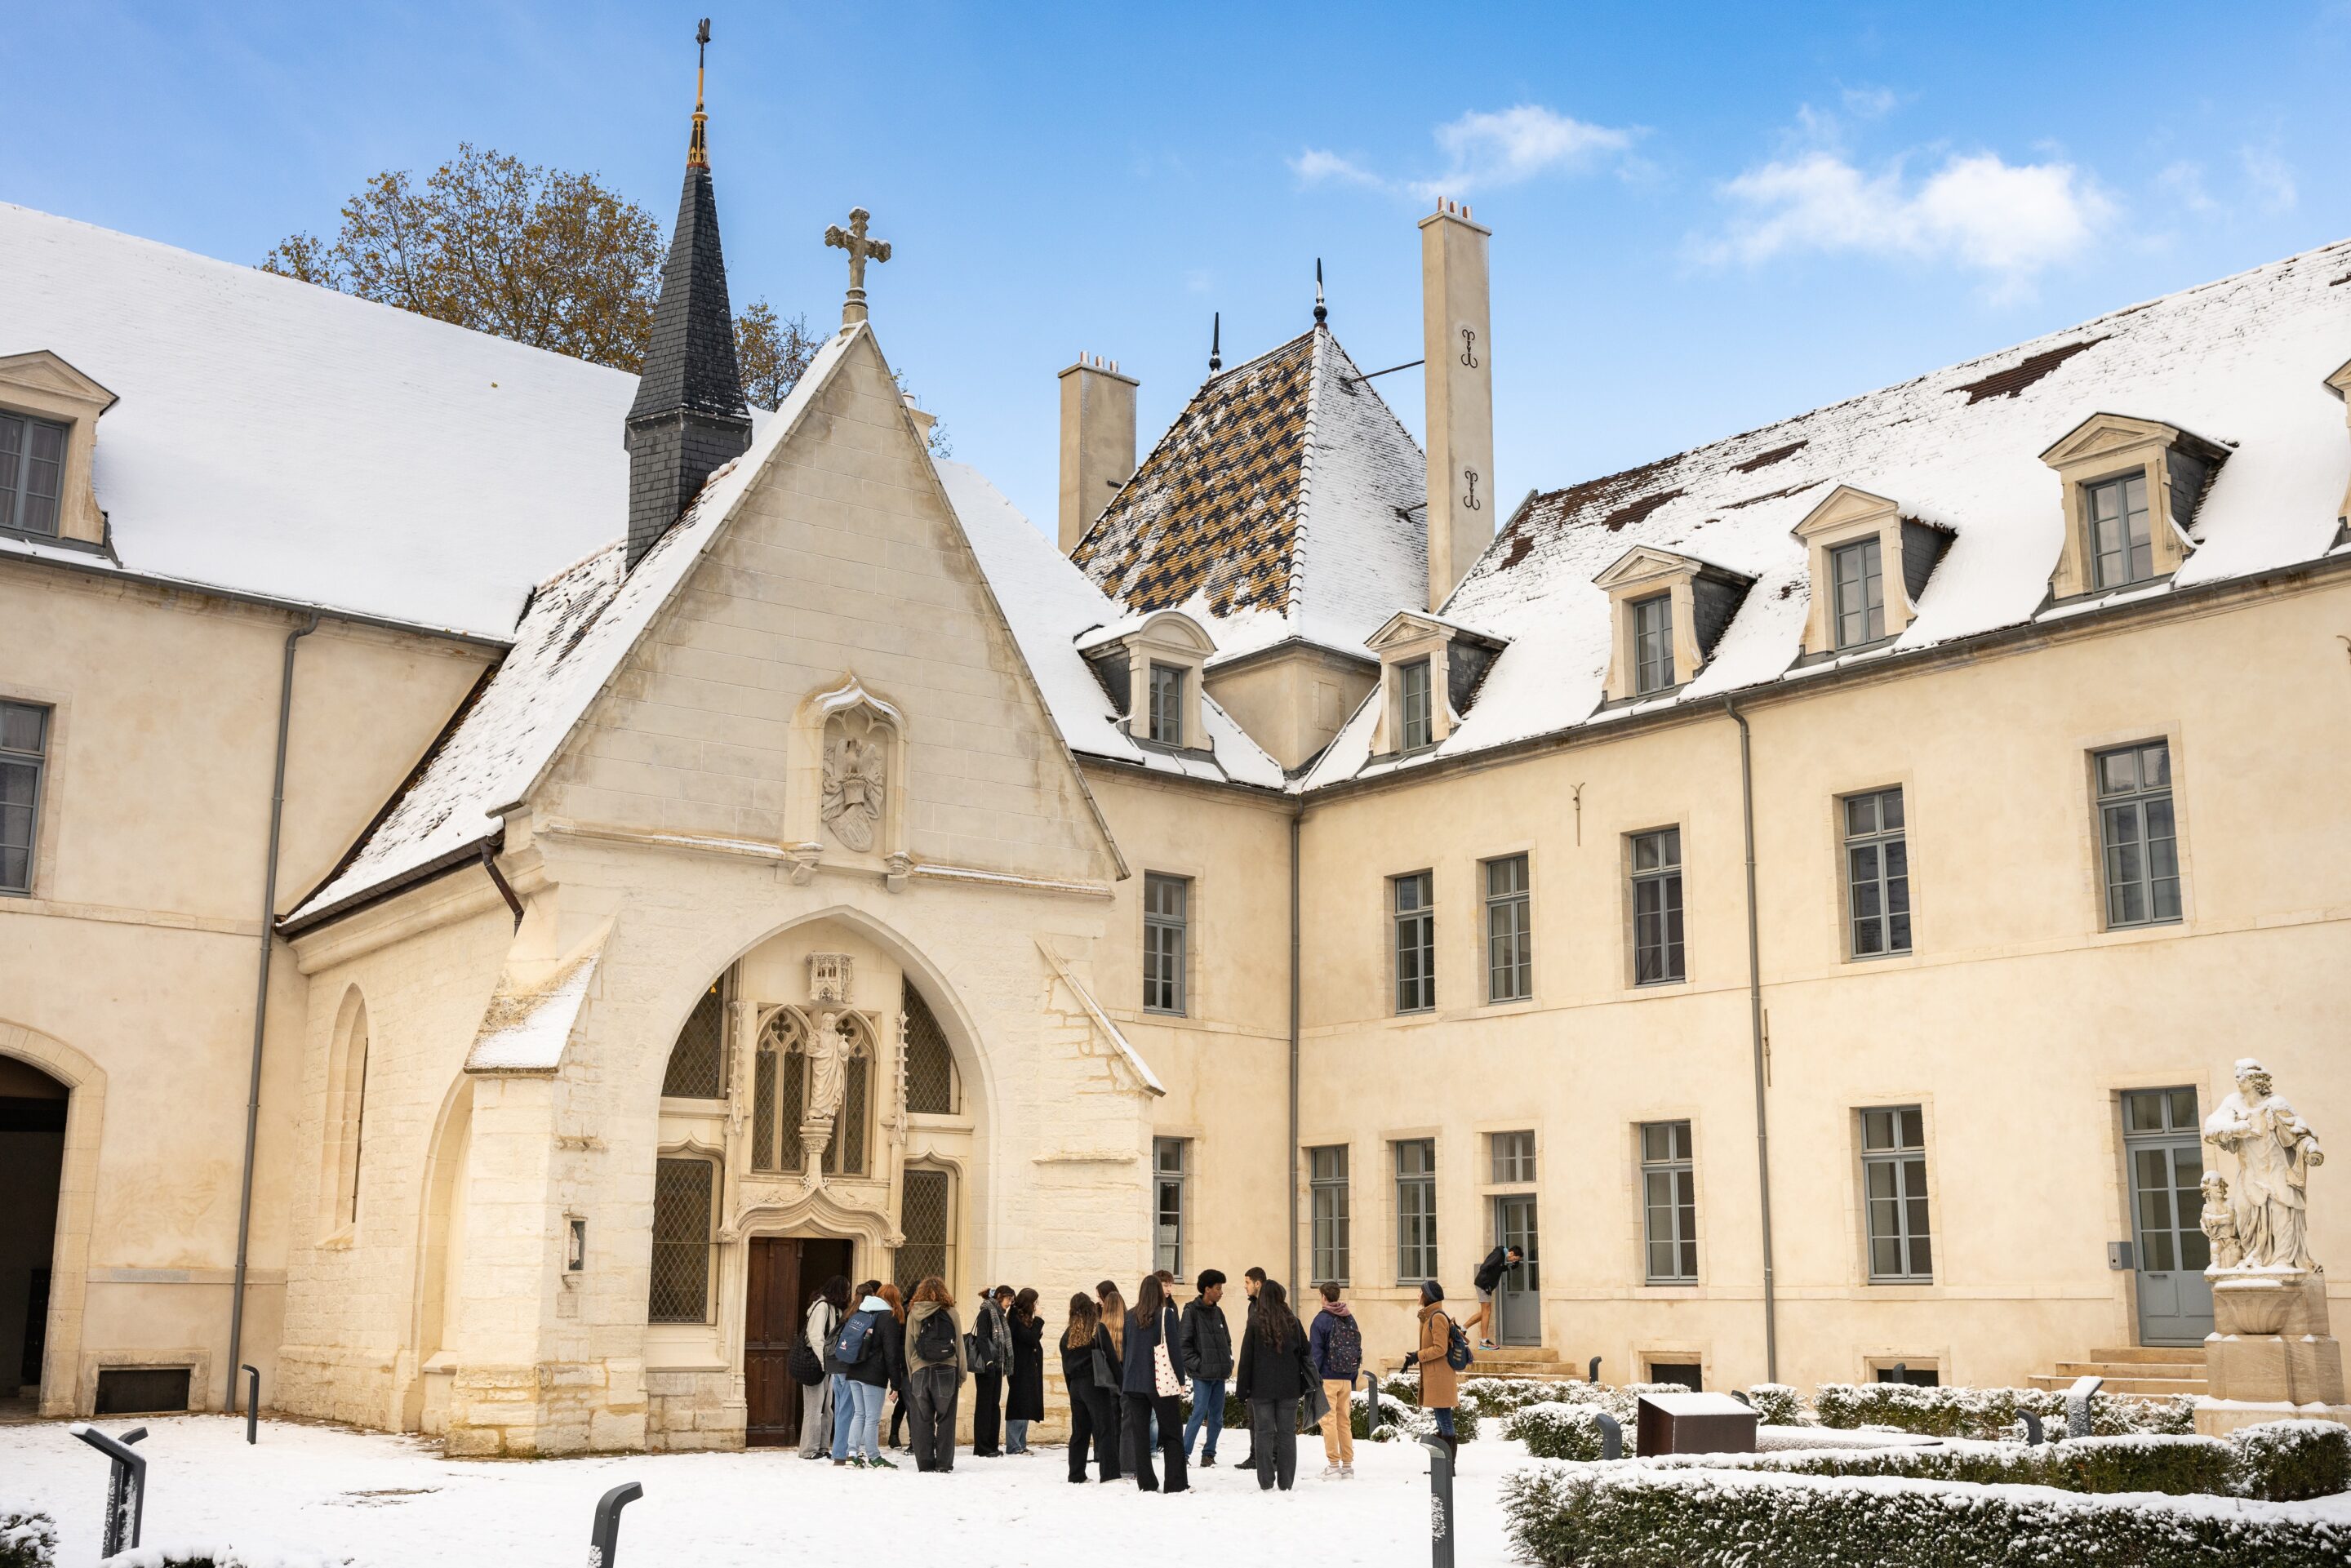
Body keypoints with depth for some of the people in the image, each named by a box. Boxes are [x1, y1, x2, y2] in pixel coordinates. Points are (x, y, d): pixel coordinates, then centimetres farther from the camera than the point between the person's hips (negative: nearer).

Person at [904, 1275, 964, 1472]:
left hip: (920, 1372, 1)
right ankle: (944, 1463, 2)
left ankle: (925, 1463, 6)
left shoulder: (913, 1315, 3)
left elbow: (909, 1348, 5)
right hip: (947, 1372, -1)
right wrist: (961, 1375, 8)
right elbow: (959, 1345, 2)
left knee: (923, 1420, 7)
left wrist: (911, 1375, 11)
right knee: (945, 1419, 5)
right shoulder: (950, 1313, 0)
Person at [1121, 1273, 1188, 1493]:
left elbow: (1126, 1349, 12)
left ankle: (1145, 1482, 6)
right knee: (1172, 1433, 4)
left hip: (1133, 1382, 4)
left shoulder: (1131, 1316, 6)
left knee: (1139, 1433, 7)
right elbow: (1174, 1348, -8)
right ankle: (1174, 1484, -2)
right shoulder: (1166, 1314, -8)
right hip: (1161, 1382, -4)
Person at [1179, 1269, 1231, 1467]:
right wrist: (1195, 1364, -15)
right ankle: (1184, 1453, -2)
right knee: (1199, 1413, -9)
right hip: (1202, 1374, -7)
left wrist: (1228, 1361, 9)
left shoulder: (1218, 1312, 14)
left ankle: (1209, 1453, 16)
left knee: (1216, 1416, 8)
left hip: (1220, 1373, 7)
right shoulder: (1192, 1312, -7)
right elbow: (1184, 1343, -10)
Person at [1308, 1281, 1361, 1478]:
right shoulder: (1350, 1318, 10)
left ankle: (1333, 1464, -5)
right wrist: (1353, 1379, 15)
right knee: (1345, 1421, 10)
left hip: (1327, 1377, -5)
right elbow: (1358, 1348, 11)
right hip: (1346, 1378, 6)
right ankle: (1347, 1465, 11)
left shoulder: (1322, 1319, -7)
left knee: (1329, 1420, -2)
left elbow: (1315, 1351, -11)